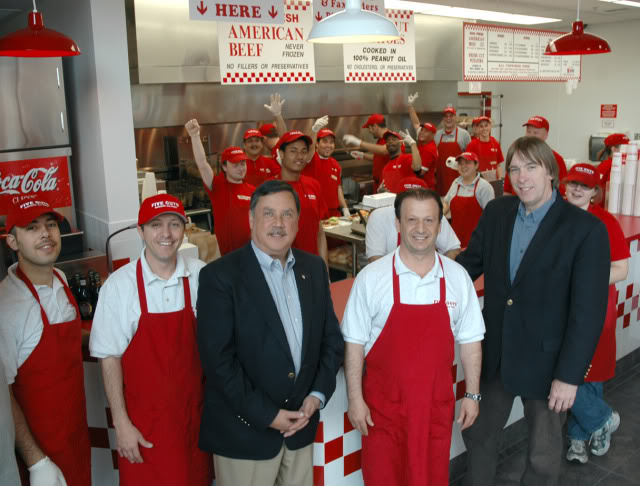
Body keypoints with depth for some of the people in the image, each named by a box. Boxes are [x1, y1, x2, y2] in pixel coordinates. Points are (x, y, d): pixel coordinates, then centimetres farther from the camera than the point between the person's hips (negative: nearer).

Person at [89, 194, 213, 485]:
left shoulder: (201, 276, -8)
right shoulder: (119, 285, -14)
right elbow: (109, 358, -8)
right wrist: (121, 423, -6)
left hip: (195, 411, 2)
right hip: (144, 418, -2)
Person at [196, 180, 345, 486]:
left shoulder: (314, 268, 4)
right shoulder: (220, 276, -13)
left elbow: (331, 337, 8)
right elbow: (218, 359, -16)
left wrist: (318, 395, -4)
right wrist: (266, 414, -15)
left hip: (301, 422, 5)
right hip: (245, 430, -4)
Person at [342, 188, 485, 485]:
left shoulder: (457, 277, -3)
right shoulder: (371, 277, -12)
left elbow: (470, 340, 4)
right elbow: (354, 343, -6)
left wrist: (472, 394, 5)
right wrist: (355, 399, -6)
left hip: (437, 403, 2)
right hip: (383, 404, -2)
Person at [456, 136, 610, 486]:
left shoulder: (586, 229, -16)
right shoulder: (496, 212, -1)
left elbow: (588, 311, -16)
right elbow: (471, 261, 8)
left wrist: (569, 375, -16)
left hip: (546, 360, -4)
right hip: (494, 353, 4)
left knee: (544, 456, 15)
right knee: (478, 432, 20)